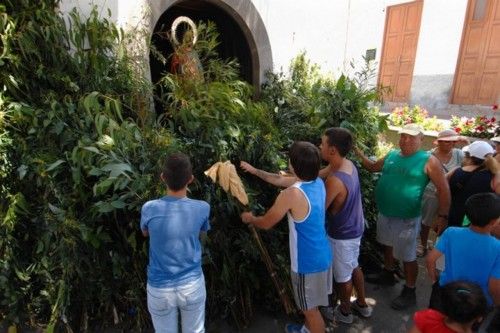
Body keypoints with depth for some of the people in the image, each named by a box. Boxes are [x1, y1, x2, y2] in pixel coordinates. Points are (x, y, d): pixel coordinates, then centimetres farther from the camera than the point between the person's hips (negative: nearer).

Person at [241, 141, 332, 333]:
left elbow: (266, 223, -15)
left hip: (308, 263, -9)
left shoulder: (291, 195, -31)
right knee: (309, 305, 32)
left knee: (310, 308, 16)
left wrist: (249, 218, 6)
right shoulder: (318, 183, -6)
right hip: (321, 255, 9)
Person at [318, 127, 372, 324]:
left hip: (341, 235, -8)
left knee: (342, 275, 16)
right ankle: (362, 304, 48)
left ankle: (345, 312, 40)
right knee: (353, 267, 28)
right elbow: (323, 174, 7)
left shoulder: (335, 181, -35)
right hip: (354, 229, 8)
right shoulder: (348, 165, -7)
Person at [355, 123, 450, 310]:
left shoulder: (428, 161, -13)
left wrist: (442, 216, -13)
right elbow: (373, 167, 16)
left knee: (408, 257, 6)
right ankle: (388, 275, 46)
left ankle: (409, 293, 25)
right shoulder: (391, 155, 3)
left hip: (406, 218, -6)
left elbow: (443, 189, -11)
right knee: (388, 245, 24)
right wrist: (358, 153, 2)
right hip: (384, 213, 6)